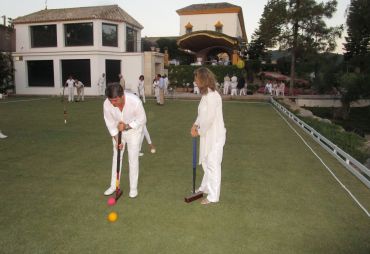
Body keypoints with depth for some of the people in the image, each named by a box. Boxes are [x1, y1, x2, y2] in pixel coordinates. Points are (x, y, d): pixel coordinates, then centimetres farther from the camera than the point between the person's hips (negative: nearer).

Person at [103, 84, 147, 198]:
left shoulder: (135, 101, -36)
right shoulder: (107, 104, -28)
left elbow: (142, 120, -21)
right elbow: (110, 123, -13)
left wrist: (126, 126, -32)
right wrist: (117, 140, -15)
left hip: (133, 130, -3)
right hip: (118, 131, 3)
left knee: (133, 158, -1)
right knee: (116, 157, 10)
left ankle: (133, 188, 13)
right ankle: (113, 186, 24)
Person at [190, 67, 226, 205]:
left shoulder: (212, 96, -23)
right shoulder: (205, 94, 7)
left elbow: (209, 118, -24)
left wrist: (199, 131, -13)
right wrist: (195, 125, 0)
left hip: (215, 136, -10)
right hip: (207, 135, 10)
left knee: (213, 165, 1)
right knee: (206, 163, 22)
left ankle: (213, 196, 15)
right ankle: (205, 187, 40)